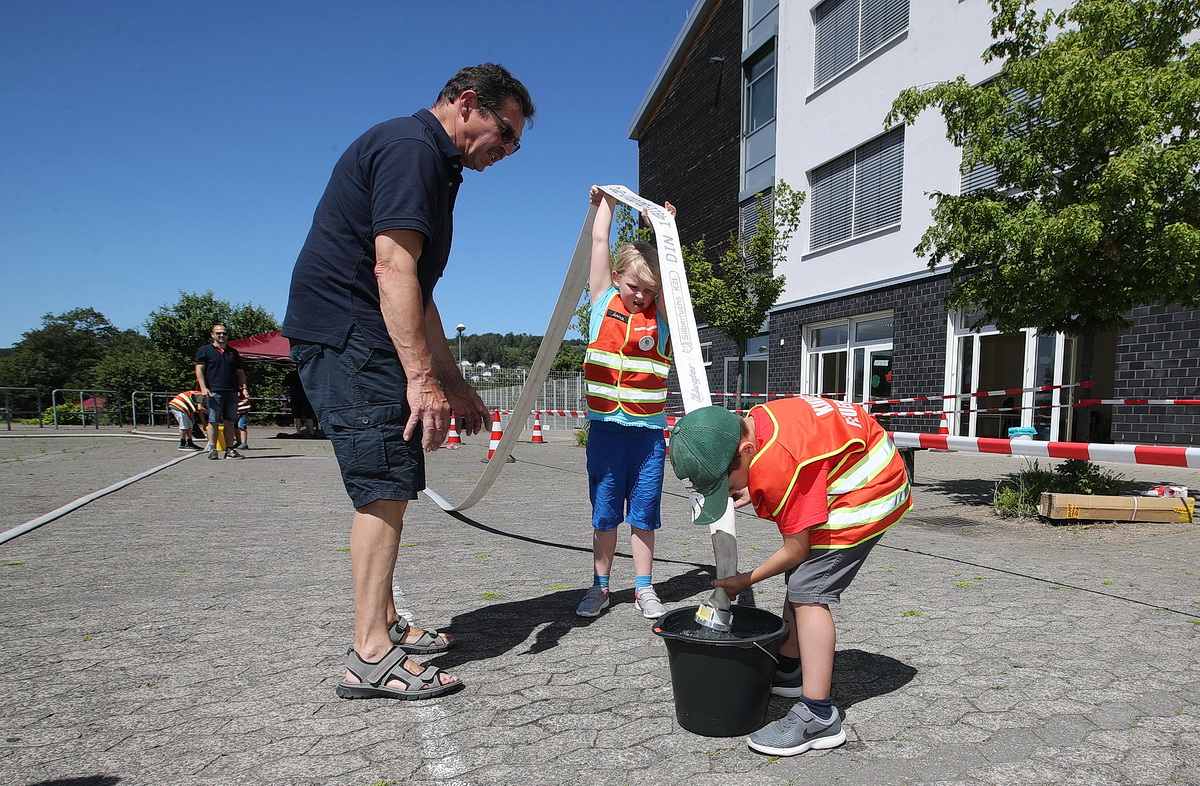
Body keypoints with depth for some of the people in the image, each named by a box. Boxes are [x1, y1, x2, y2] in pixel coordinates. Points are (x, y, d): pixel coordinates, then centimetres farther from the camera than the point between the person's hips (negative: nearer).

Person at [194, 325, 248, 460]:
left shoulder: (233, 352, 20)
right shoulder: (204, 350, 7)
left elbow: (240, 372, 21)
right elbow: (199, 369, 0)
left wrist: (244, 388, 9)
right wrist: (203, 387, -12)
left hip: (232, 392, 4)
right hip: (214, 392, -4)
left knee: (230, 422, 4)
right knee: (213, 421, -4)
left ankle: (230, 450, 6)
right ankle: (212, 450, 0)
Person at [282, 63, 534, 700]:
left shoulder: (433, 166, 23)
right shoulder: (410, 148, -10)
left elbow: (416, 291, 23)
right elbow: (393, 270, -22)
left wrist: (453, 384, 21)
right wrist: (423, 379, -25)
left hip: (362, 344, 11)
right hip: (346, 335, -11)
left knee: (390, 488, 13)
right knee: (385, 487, -11)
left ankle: (385, 624, 24)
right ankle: (371, 658, -5)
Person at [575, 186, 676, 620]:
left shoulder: (661, 311, 2)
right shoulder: (603, 299, 2)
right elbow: (600, 240, 7)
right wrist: (607, 201, 16)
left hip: (648, 430, 0)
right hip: (606, 426, 0)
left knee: (644, 514, 8)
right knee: (604, 514, 9)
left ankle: (644, 588, 20)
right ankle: (600, 587, 22)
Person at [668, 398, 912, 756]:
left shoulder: (777, 465, -34)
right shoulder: (754, 422, -9)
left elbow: (796, 549, -22)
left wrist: (746, 580, -7)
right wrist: (751, 492, -2)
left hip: (871, 491, -10)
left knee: (808, 591, -15)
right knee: (798, 578, 14)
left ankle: (819, 717, -12)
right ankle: (791, 671, 29)